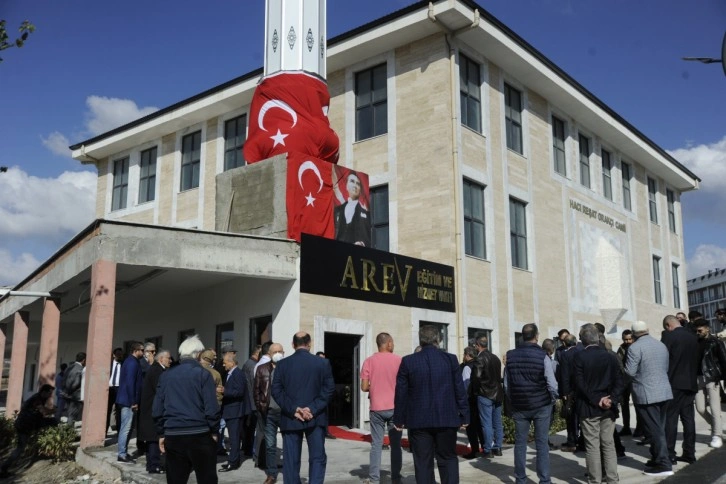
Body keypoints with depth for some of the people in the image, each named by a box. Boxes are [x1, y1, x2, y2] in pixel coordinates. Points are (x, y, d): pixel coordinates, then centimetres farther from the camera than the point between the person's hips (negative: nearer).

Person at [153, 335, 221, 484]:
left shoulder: (166, 375, 8)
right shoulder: (203, 374, -5)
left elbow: (157, 409, 7)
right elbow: (211, 408, -10)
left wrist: (161, 433, 14)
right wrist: (214, 431, 0)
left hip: (173, 436, 4)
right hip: (199, 435, -4)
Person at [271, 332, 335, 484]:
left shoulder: (282, 364, 1)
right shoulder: (323, 363, 0)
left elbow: (276, 391, -5)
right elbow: (329, 389, -7)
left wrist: (293, 410, -8)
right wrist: (313, 409, -10)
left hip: (290, 419, 1)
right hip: (315, 418, 0)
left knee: (291, 460, 6)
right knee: (317, 458, 7)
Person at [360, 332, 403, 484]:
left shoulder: (369, 361, -3)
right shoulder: (398, 360, -4)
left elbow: (364, 387, -4)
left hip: (377, 408, 0)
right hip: (395, 407, 0)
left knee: (376, 445, 5)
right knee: (395, 445, 9)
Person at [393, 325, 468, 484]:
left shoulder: (408, 361, -4)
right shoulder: (450, 359, -2)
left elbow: (401, 393, -1)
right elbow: (460, 390, 0)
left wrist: (399, 419, 7)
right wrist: (464, 416, 8)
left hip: (419, 421, -1)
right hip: (446, 419, 1)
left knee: (423, 462, 5)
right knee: (448, 459, 12)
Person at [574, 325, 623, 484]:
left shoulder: (580, 357, -9)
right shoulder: (611, 356, 3)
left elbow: (580, 384, -15)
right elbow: (619, 382, -3)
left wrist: (596, 400, -12)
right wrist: (611, 399, -9)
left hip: (588, 407, -4)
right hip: (608, 407, 4)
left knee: (592, 446, 2)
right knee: (608, 444, 11)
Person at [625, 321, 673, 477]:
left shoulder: (635, 347, -14)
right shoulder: (661, 345, 10)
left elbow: (629, 372, -15)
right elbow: (666, 368, 18)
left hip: (646, 394, -8)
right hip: (664, 392, 8)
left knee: (654, 430, -2)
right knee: (659, 429, 16)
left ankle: (663, 464, 1)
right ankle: (657, 458, 24)